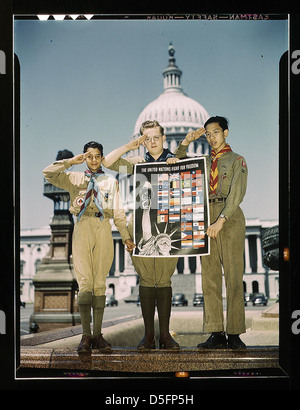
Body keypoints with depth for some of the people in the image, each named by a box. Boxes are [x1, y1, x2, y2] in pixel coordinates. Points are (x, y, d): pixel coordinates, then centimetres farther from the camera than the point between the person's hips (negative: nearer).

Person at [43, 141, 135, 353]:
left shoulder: (111, 182, 19)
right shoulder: (74, 178, 16)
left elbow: (118, 212, 15)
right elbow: (48, 173, 3)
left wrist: (126, 236, 8)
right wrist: (71, 161, 1)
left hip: (103, 229, 1)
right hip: (82, 228, -1)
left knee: (100, 283, 0)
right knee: (85, 282, -8)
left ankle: (97, 335, 3)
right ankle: (86, 336, -7)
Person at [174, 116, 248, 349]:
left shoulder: (237, 161, 6)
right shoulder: (205, 162, 22)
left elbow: (236, 194, -7)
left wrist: (221, 220, -18)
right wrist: (187, 141, 14)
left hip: (230, 219, -5)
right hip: (206, 219, 5)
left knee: (233, 277, -7)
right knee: (210, 277, -1)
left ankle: (235, 335, -6)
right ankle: (216, 334, 0)